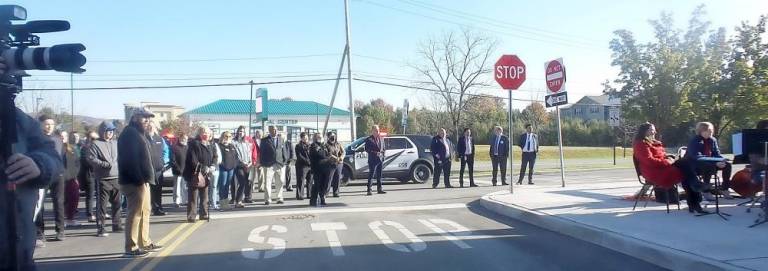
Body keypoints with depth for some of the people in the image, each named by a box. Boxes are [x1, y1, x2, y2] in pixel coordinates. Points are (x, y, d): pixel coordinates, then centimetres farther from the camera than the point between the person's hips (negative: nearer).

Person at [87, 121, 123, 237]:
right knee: (102, 204, -4)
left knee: (117, 203, 11)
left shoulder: (115, 143, 13)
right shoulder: (95, 144, -4)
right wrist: (106, 164, -17)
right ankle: (100, 228, 1)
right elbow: (91, 159, -13)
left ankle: (116, 225, 22)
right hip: (103, 179, -6)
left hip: (116, 178, 6)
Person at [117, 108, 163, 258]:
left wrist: (146, 177, 13)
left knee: (145, 211, 17)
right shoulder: (130, 133, -12)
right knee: (135, 213, -7)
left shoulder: (139, 134, 21)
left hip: (141, 180, 11)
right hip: (135, 181, -11)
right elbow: (130, 159, -23)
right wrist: (140, 179, -26)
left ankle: (145, 242, 26)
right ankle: (131, 248, -2)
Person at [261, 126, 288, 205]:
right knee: (267, 183, -5)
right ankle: (267, 200, 0)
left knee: (280, 183, 5)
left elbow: (284, 152, 15)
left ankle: (280, 198, 14)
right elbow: (262, 153, 2)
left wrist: (284, 161, 4)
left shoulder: (281, 140, 16)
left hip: (280, 165, 3)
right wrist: (263, 163, -5)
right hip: (269, 165, -3)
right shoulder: (264, 140, 5)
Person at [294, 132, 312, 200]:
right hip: (302, 166, -6)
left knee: (310, 181, 7)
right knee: (301, 181, -6)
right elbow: (299, 156, -10)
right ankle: (299, 195, -3)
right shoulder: (298, 146, -1)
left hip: (310, 166, 6)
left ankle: (309, 194, 15)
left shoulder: (310, 146, 18)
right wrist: (307, 161, -17)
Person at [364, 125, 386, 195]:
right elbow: (367, 149, -10)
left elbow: (383, 148, 21)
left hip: (380, 159, 6)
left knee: (379, 175, 9)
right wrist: (375, 153, -17)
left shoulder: (381, 139, 14)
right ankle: (369, 190, -5)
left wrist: (382, 153, 1)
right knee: (371, 175, -6)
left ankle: (379, 189, 16)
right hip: (372, 160, -6)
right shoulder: (369, 139, -4)